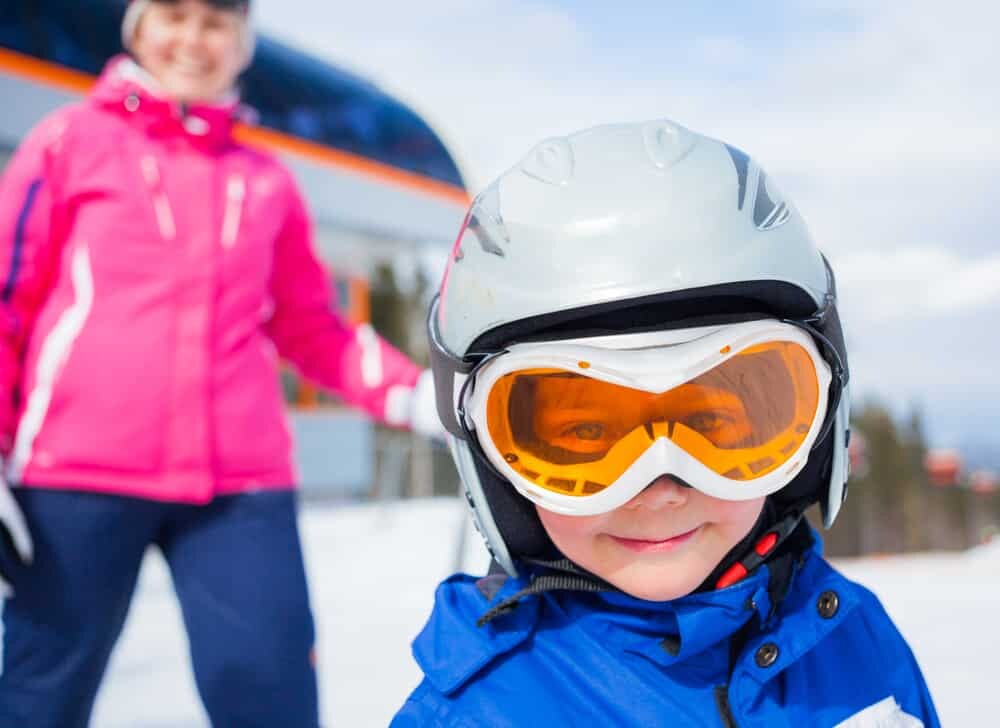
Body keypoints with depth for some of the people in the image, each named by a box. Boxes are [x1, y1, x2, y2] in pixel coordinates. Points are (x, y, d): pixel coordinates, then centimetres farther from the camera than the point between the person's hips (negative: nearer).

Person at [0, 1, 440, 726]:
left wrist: (414, 396, 4)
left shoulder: (267, 179, 15)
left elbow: (308, 326, 19)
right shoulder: (71, 140, 9)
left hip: (241, 482, 2)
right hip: (78, 474, -2)